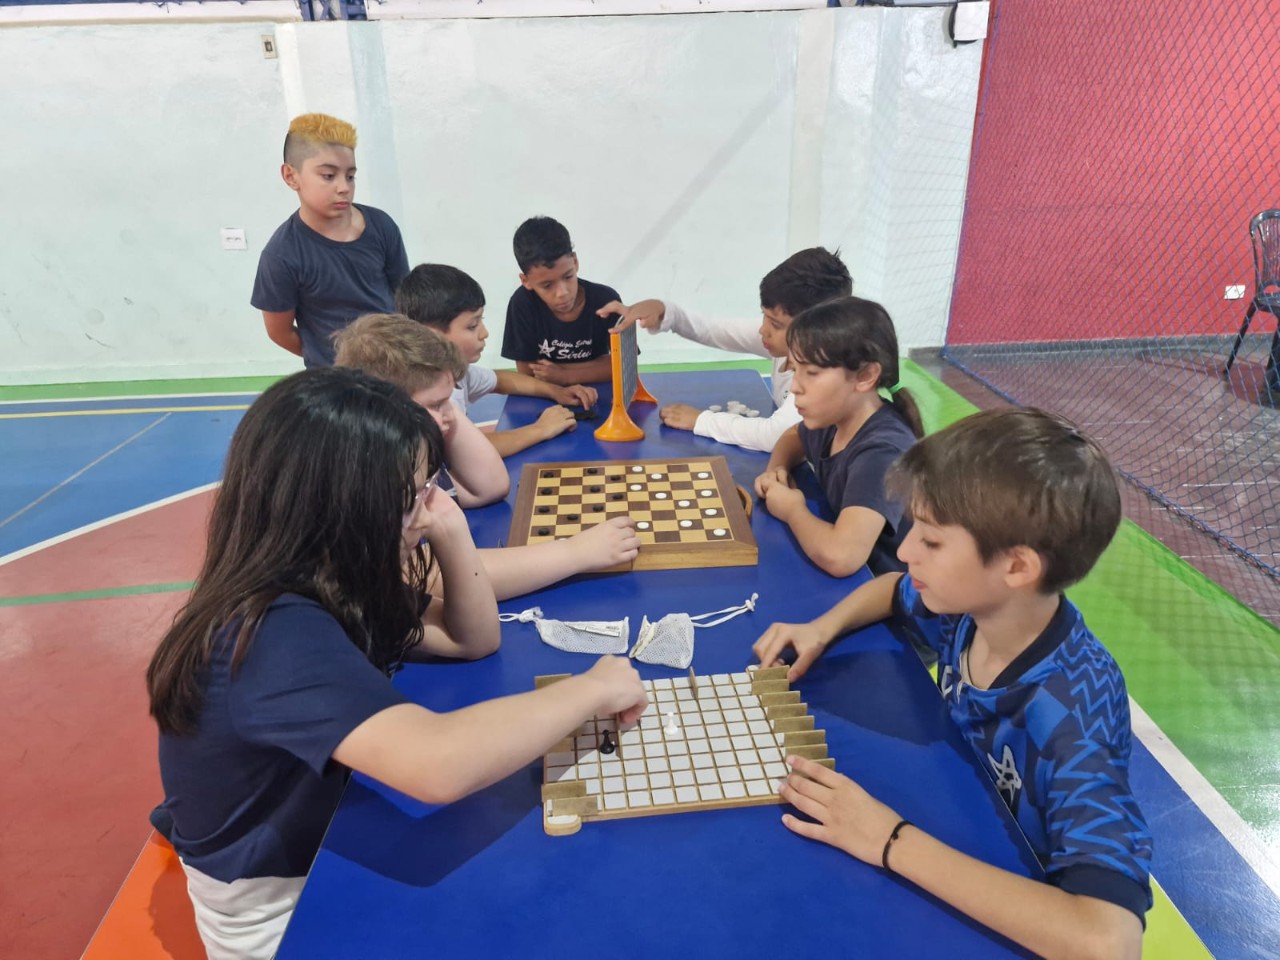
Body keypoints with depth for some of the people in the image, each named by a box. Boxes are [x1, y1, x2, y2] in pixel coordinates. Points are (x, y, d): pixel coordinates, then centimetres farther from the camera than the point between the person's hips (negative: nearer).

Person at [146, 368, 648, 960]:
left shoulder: (332, 583, -7)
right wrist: (592, 690, -34)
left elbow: (473, 640, 0)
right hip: (279, 908, -7)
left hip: (329, 846, 7)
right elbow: (438, 764, -49)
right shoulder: (277, 633, -35)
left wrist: (451, 533, -18)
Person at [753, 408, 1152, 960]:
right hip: (960, 851, 5)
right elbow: (894, 590, 7)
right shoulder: (970, 605, -15)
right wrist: (822, 628, -11)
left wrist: (892, 842, -39)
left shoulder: (1072, 713, -34)